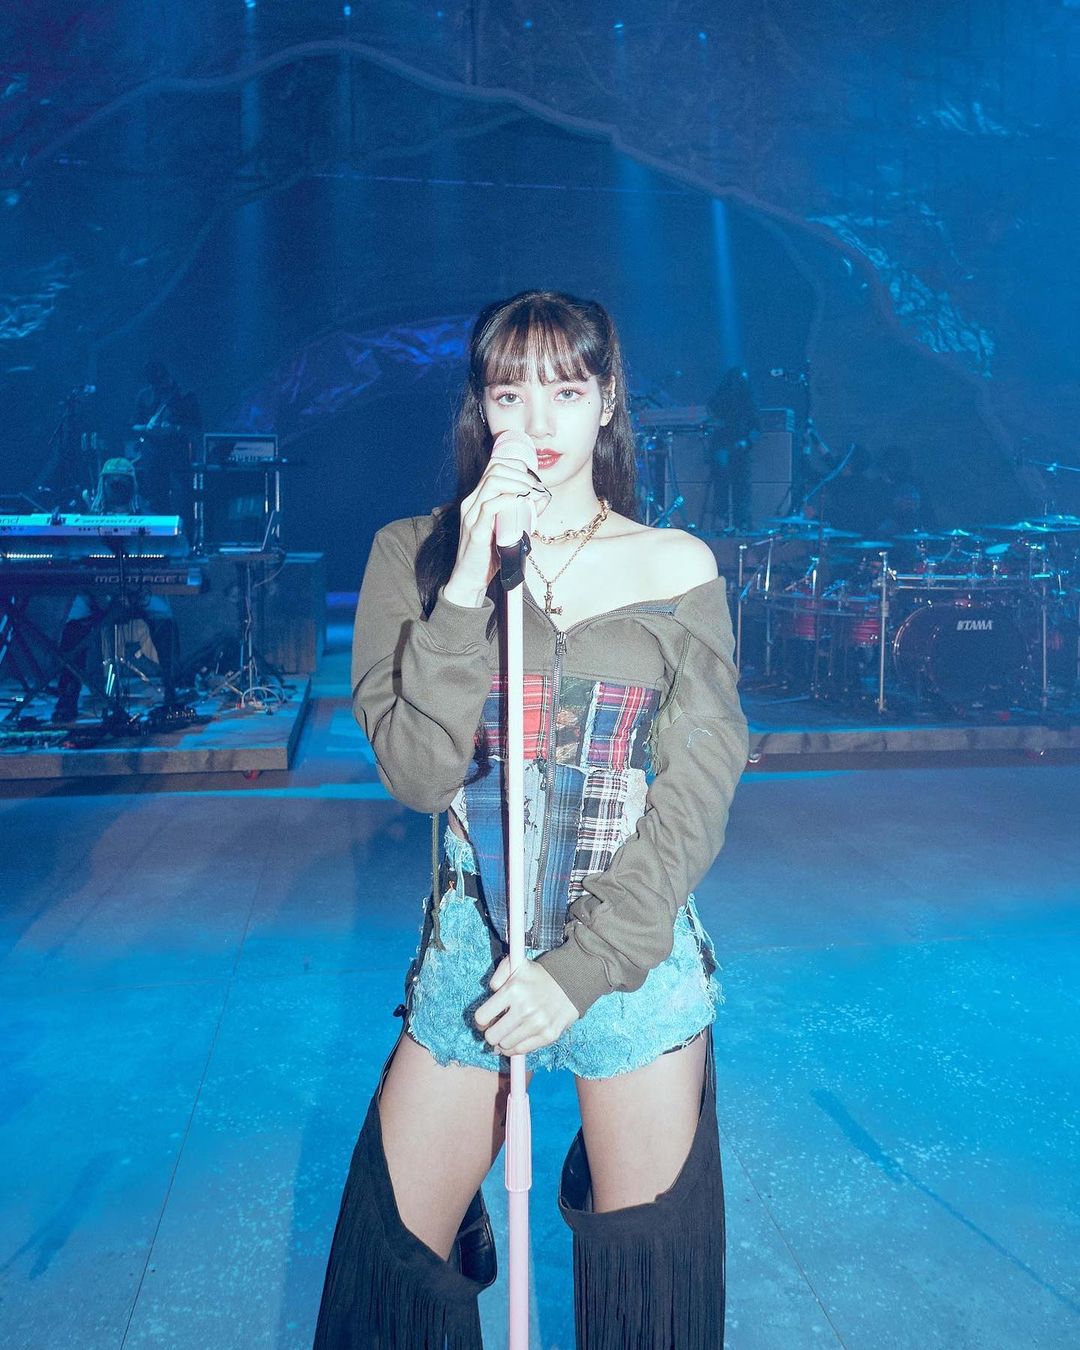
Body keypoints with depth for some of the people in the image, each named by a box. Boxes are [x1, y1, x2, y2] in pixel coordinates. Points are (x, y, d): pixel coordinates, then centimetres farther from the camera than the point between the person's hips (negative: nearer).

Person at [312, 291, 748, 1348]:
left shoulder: (677, 568, -2)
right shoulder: (414, 556, -2)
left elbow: (697, 796, -6)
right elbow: (418, 776, -12)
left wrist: (579, 970, -13)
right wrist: (468, 585, -21)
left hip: (636, 953, 0)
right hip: (472, 945, 0)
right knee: (399, 1251, 10)